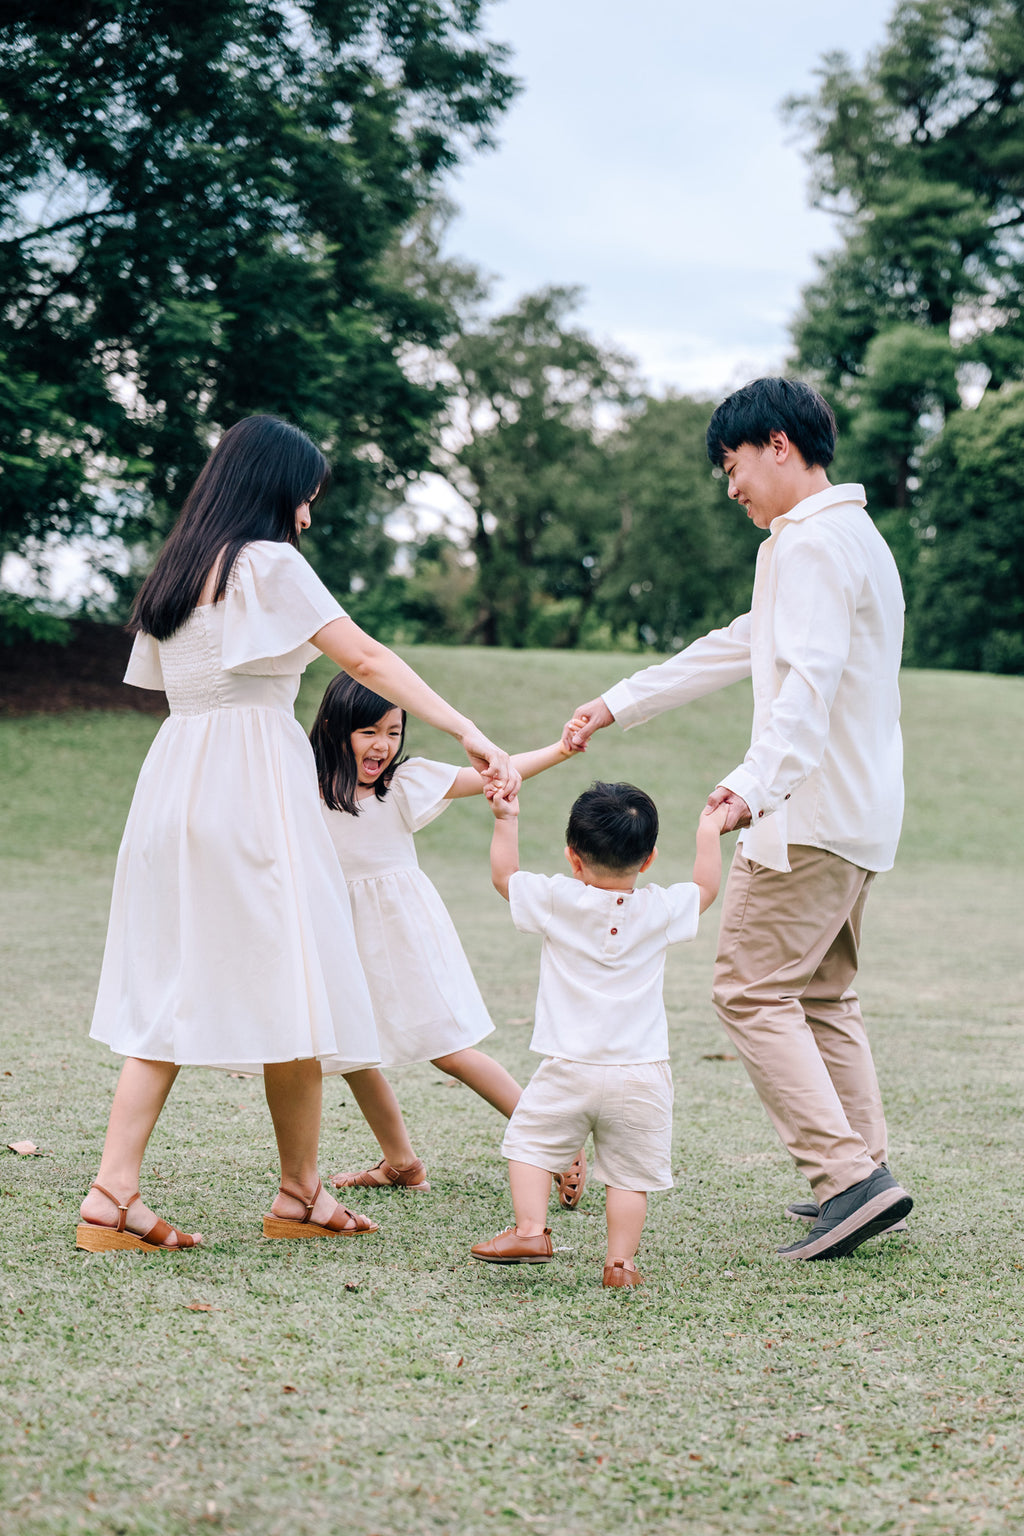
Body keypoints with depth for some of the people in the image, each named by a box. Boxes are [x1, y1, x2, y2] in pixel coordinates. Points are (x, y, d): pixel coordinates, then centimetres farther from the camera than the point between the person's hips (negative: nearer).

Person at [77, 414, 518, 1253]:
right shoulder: (269, 563, -5)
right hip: (250, 783, -8)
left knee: (173, 986, 6)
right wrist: (471, 734, -16)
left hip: (174, 776, 8)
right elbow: (367, 658, -13)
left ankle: (113, 1194, -1)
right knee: (290, 984, 1)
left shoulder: (175, 571, 17)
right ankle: (300, 1191, 9)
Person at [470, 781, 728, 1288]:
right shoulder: (661, 910, -2)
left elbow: (504, 875, 12)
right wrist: (709, 832, 31)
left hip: (568, 1070, -1)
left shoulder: (557, 900, -6)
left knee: (530, 1141, 15)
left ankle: (530, 1230, 6)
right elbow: (706, 888, 18)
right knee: (630, 1172, 6)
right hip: (642, 1073, 1)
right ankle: (620, 1260, 2)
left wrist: (505, 819, 21)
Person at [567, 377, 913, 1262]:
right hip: (860, 813, 10)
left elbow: (811, 679, -28)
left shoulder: (811, 541, -13)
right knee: (823, 994, 15)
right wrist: (620, 705, 30)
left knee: (752, 989, -8)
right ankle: (865, 1173, 15)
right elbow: (737, 649, 27)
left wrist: (756, 784, -41)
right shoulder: (855, 537, 21)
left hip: (811, 812, -10)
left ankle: (848, 1174, -14)